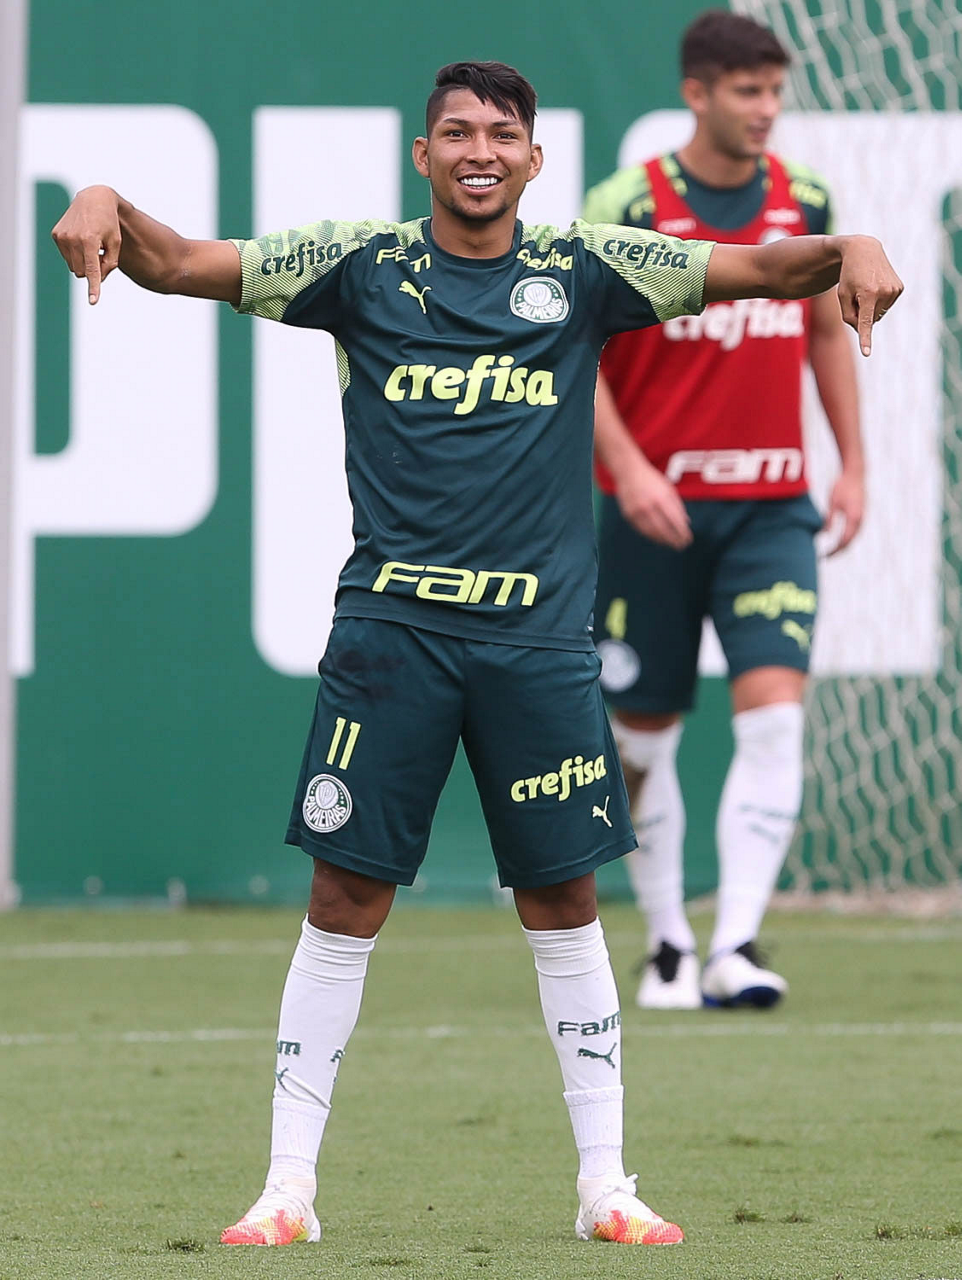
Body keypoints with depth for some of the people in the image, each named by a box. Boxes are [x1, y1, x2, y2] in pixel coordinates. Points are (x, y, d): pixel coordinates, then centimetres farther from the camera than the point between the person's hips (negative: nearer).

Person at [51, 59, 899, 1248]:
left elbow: (759, 268, 1)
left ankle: (604, 1185, 13)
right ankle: (289, 1186, 4)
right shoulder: (363, 265, 2)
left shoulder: (581, 271, 5)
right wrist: (107, 209, -23)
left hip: (538, 636, 1)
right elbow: (179, 263, -2)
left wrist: (848, 249, -20)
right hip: (391, 626, -1)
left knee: (564, 897, 5)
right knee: (345, 894, -1)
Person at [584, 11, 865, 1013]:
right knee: (646, 733, 6)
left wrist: (852, 465, 12)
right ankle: (666, 946, 22)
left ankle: (735, 948, -18)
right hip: (653, 507, -2)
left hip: (771, 506, 2)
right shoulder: (625, 208, -8)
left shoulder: (805, 202, 4)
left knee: (774, 712, -15)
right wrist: (628, 467, -19)